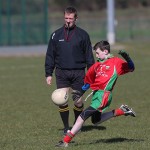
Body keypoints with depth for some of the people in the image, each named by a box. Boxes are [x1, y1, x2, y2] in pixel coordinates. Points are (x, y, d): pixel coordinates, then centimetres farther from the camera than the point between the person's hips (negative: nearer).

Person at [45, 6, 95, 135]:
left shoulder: (83, 35, 3)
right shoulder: (56, 35, 6)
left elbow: (89, 56, 6)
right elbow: (50, 55, 10)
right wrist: (48, 74, 4)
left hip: (78, 73, -1)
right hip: (61, 73, 1)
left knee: (78, 102, 2)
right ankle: (66, 127, 5)